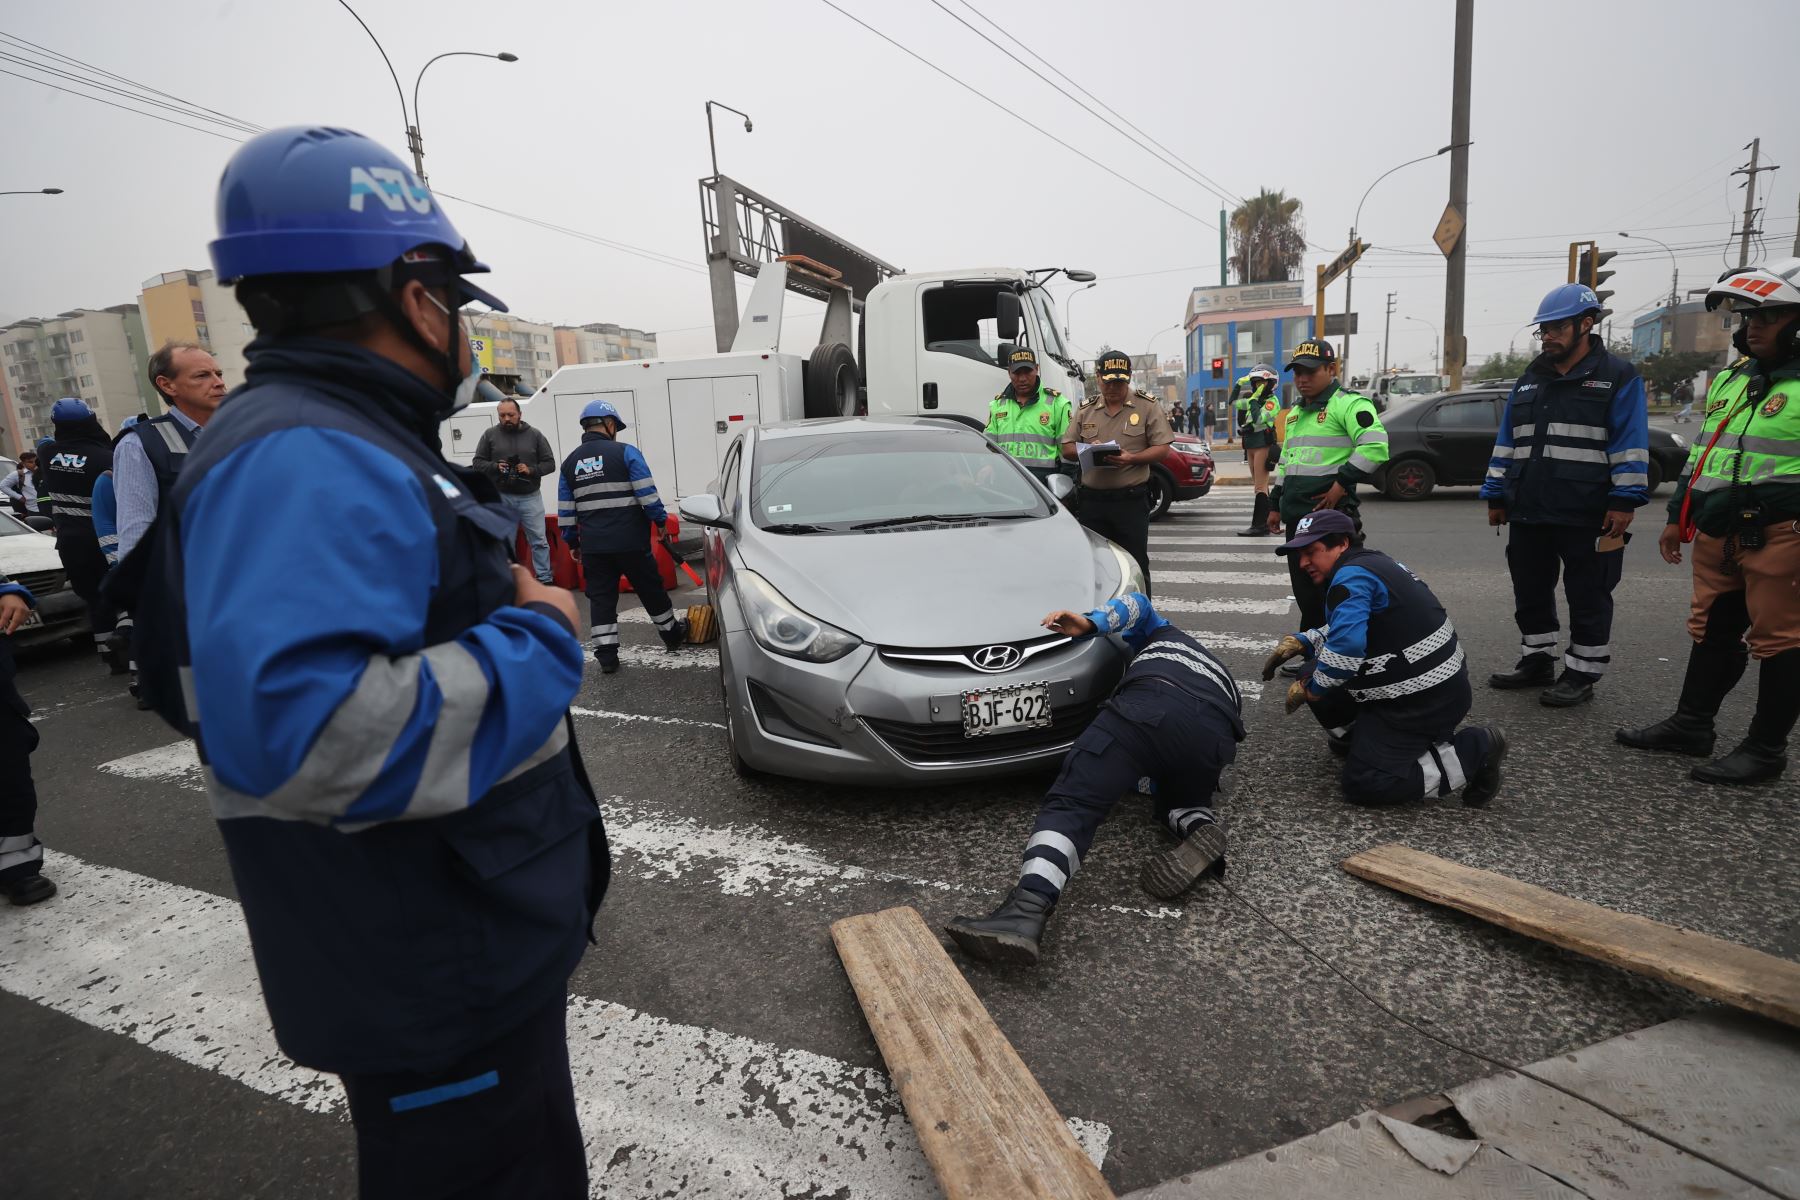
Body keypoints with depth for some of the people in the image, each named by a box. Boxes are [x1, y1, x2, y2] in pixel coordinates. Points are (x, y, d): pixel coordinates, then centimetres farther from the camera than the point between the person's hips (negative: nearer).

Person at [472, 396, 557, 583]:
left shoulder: (535, 435, 2)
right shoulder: (490, 434, 3)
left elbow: (549, 463, 3)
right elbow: (478, 463, 6)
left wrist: (531, 470, -14)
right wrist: (495, 467, -13)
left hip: (530, 497, 0)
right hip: (501, 497, 1)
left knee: (539, 540, 2)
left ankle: (545, 580, 10)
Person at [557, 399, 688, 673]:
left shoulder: (570, 462, 10)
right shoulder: (625, 452, -6)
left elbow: (565, 511, 11)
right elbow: (647, 494, -10)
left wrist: (572, 542, 18)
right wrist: (661, 521, 2)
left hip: (592, 545, 4)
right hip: (630, 541, -3)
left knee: (600, 598, 7)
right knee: (651, 589, 13)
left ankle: (606, 655, 6)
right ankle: (672, 633, 29)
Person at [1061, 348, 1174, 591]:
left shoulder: (1147, 407, 4)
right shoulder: (1086, 411, 14)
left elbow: (1162, 449, -1)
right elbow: (1066, 448, 13)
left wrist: (1132, 458, -18)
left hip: (1132, 499, -3)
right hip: (1092, 498, 3)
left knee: (1135, 562, 1)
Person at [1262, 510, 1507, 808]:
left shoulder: (1352, 577, -21)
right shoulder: (1371, 562, 10)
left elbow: (1346, 645, -33)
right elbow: (1347, 628, 20)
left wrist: (1311, 689, -16)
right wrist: (1300, 642, 3)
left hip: (1424, 701, -10)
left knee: (1363, 785, -6)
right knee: (1318, 677, 13)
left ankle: (1472, 753, -1)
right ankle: (1356, 740, 26)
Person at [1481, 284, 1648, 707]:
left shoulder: (1618, 376, -2)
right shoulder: (1530, 380, 14)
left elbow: (1630, 445, -8)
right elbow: (1506, 443, 16)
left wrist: (1624, 500, -15)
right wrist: (1495, 496, 13)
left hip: (1587, 516, -6)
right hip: (1527, 512, 6)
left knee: (1587, 597, 4)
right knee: (1530, 592, 13)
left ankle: (1582, 674, 14)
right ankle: (1536, 661, 26)